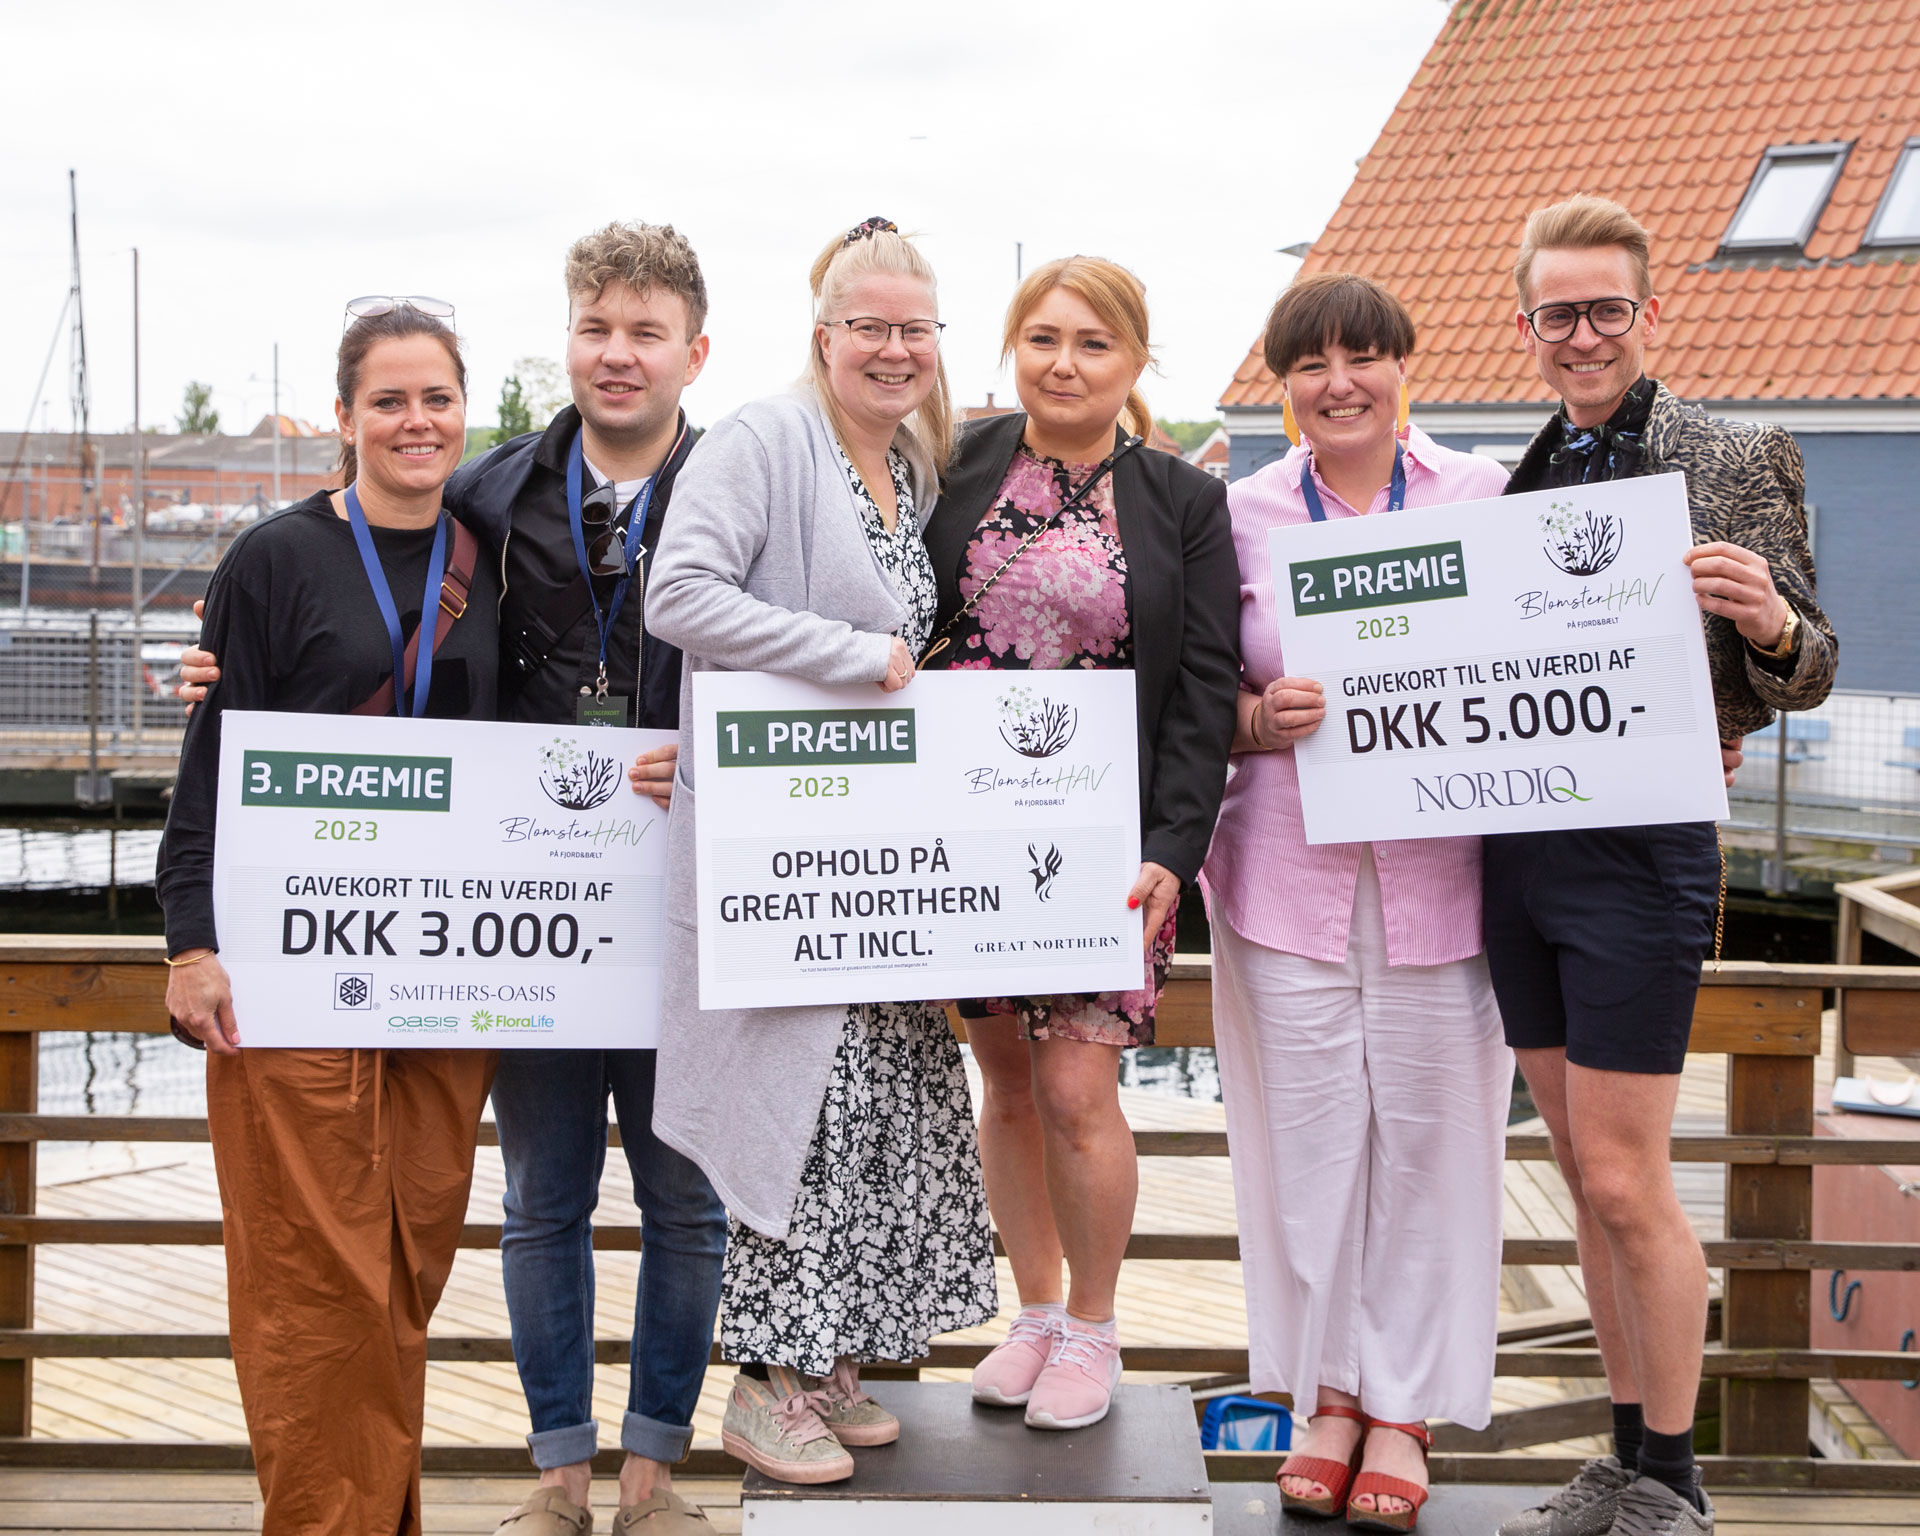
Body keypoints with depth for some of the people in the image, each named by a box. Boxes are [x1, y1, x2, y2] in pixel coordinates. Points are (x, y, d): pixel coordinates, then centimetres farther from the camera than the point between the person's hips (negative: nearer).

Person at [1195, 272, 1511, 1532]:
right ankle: (1329, 1391, 19)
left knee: (1427, 1131, 2)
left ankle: (1404, 1408, 16)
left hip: (1439, 872, -1)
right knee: (1310, 1131, 3)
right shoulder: (1242, 515, 7)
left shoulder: (1488, 497, 4)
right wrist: (1259, 716, -11)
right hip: (1289, 871, 1)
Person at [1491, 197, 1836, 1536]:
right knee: (1588, 1179, 13)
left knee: (1625, 1183, -3)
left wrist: (1770, 622, -24)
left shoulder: (1739, 460, -3)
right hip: (1518, 850, 6)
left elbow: (1800, 677, -2)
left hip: (1640, 848, -6)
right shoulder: (1525, 479, 13)